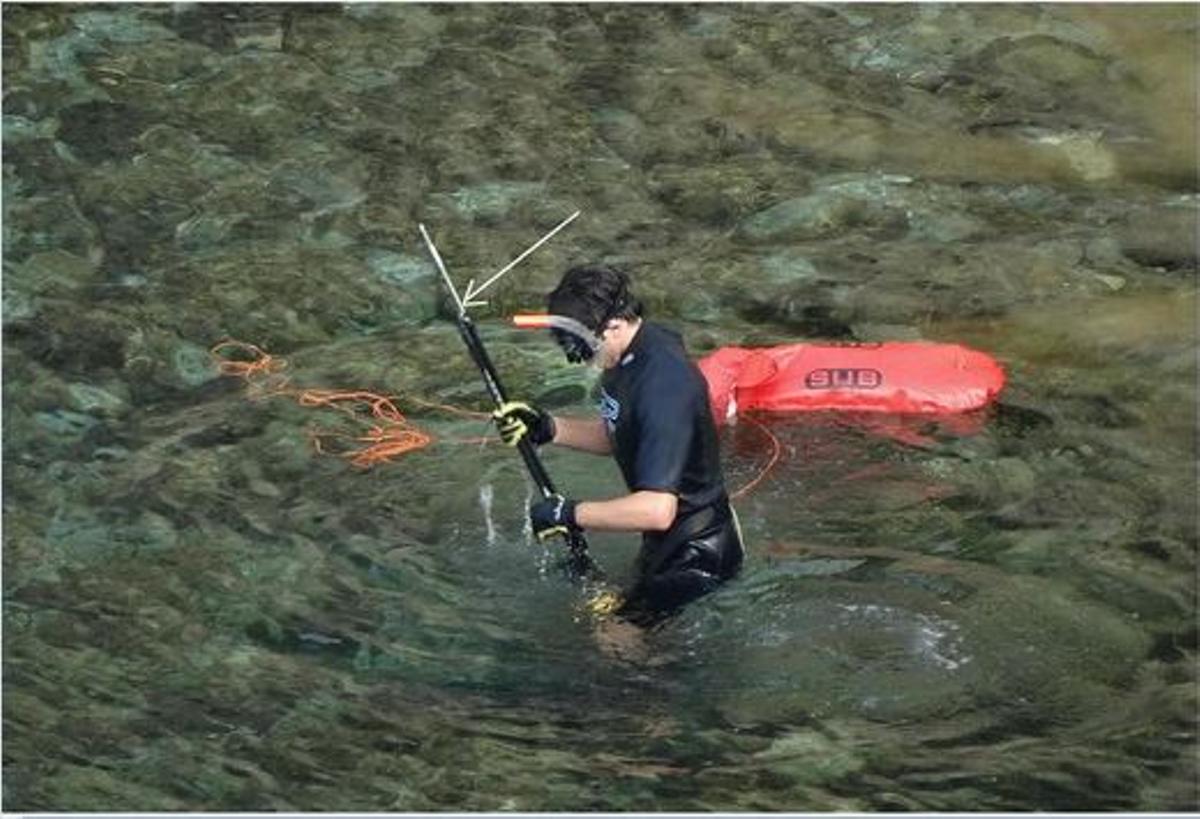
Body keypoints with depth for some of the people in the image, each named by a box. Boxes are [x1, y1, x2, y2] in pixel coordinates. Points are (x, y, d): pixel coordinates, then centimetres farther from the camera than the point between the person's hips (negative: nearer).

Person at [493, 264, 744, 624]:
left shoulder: (664, 382, -31)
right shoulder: (629, 356, -1)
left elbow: (657, 510, -36)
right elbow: (614, 435, 17)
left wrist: (570, 513, -27)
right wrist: (549, 428, 1)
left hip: (695, 558, -10)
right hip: (668, 544, 10)